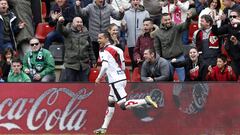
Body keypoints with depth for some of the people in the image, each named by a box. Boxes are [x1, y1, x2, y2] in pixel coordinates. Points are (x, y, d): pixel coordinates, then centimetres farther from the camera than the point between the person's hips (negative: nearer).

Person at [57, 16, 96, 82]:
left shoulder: (85, 33, 10)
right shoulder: (68, 31, -1)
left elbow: (90, 48, 16)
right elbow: (60, 30, -22)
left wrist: (93, 60, 16)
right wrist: (60, 23, -45)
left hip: (84, 65, 3)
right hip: (71, 64, -3)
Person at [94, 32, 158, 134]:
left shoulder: (104, 51, -9)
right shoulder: (114, 48, 16)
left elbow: (105, 66, -24)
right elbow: (123, 66, 17)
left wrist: (99, 78, -10)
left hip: (116, 81, -10)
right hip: (122, 78, 10)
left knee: (123, 105, -11)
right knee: (110, 102, 15)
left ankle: (145, 101, -20)